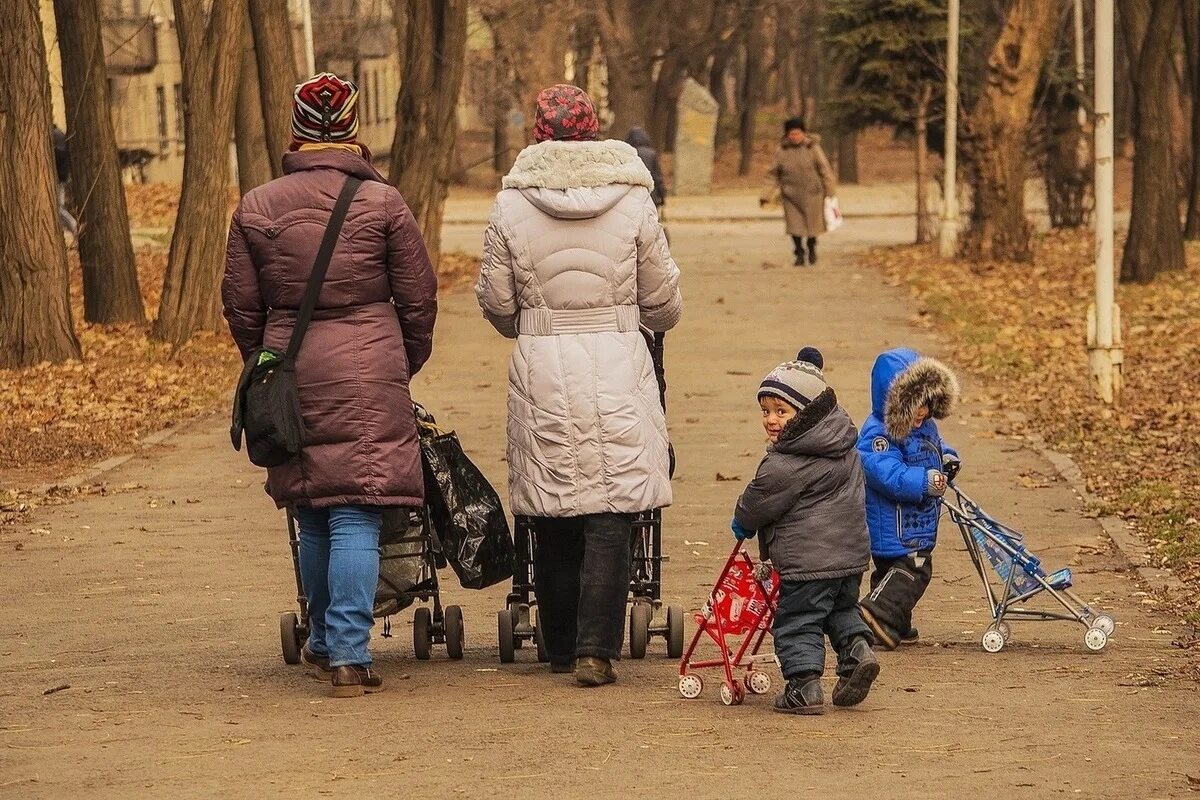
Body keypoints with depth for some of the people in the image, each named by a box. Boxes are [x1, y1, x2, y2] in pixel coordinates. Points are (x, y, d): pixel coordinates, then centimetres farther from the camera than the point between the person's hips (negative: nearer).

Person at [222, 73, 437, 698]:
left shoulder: (256, 208, 3)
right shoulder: (383, 203, -4)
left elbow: (241, 305, 8)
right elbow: (418, 299, 2)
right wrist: (406, 363, 18)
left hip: (292, 373, 3)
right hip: (369, 372, -3)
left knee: (314, 517, 15)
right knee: (355, 516, -3)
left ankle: (323, 642, 26)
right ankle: (348, 655, -8)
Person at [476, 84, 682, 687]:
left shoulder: (511, 205, -1)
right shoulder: (632, 200, -2)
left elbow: (495, 302, 4)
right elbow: (664, 303, 5)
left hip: (541, 368, 1)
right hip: (618, 366, -1)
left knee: (552, 520, 10)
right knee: (610, 515, 0)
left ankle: (561, 648, 18)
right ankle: (596, 650, -7)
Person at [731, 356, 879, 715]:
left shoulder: (784, 466, -19)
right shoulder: (846, 446, 6)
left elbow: (756, 505, -7)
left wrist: (742, 523, 17)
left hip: (808, 560, -8)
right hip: (852, 552, 8)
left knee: (797, 621, 2)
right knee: (842, 608, 26)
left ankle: (804, 684, -2)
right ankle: (857, 647, 5)